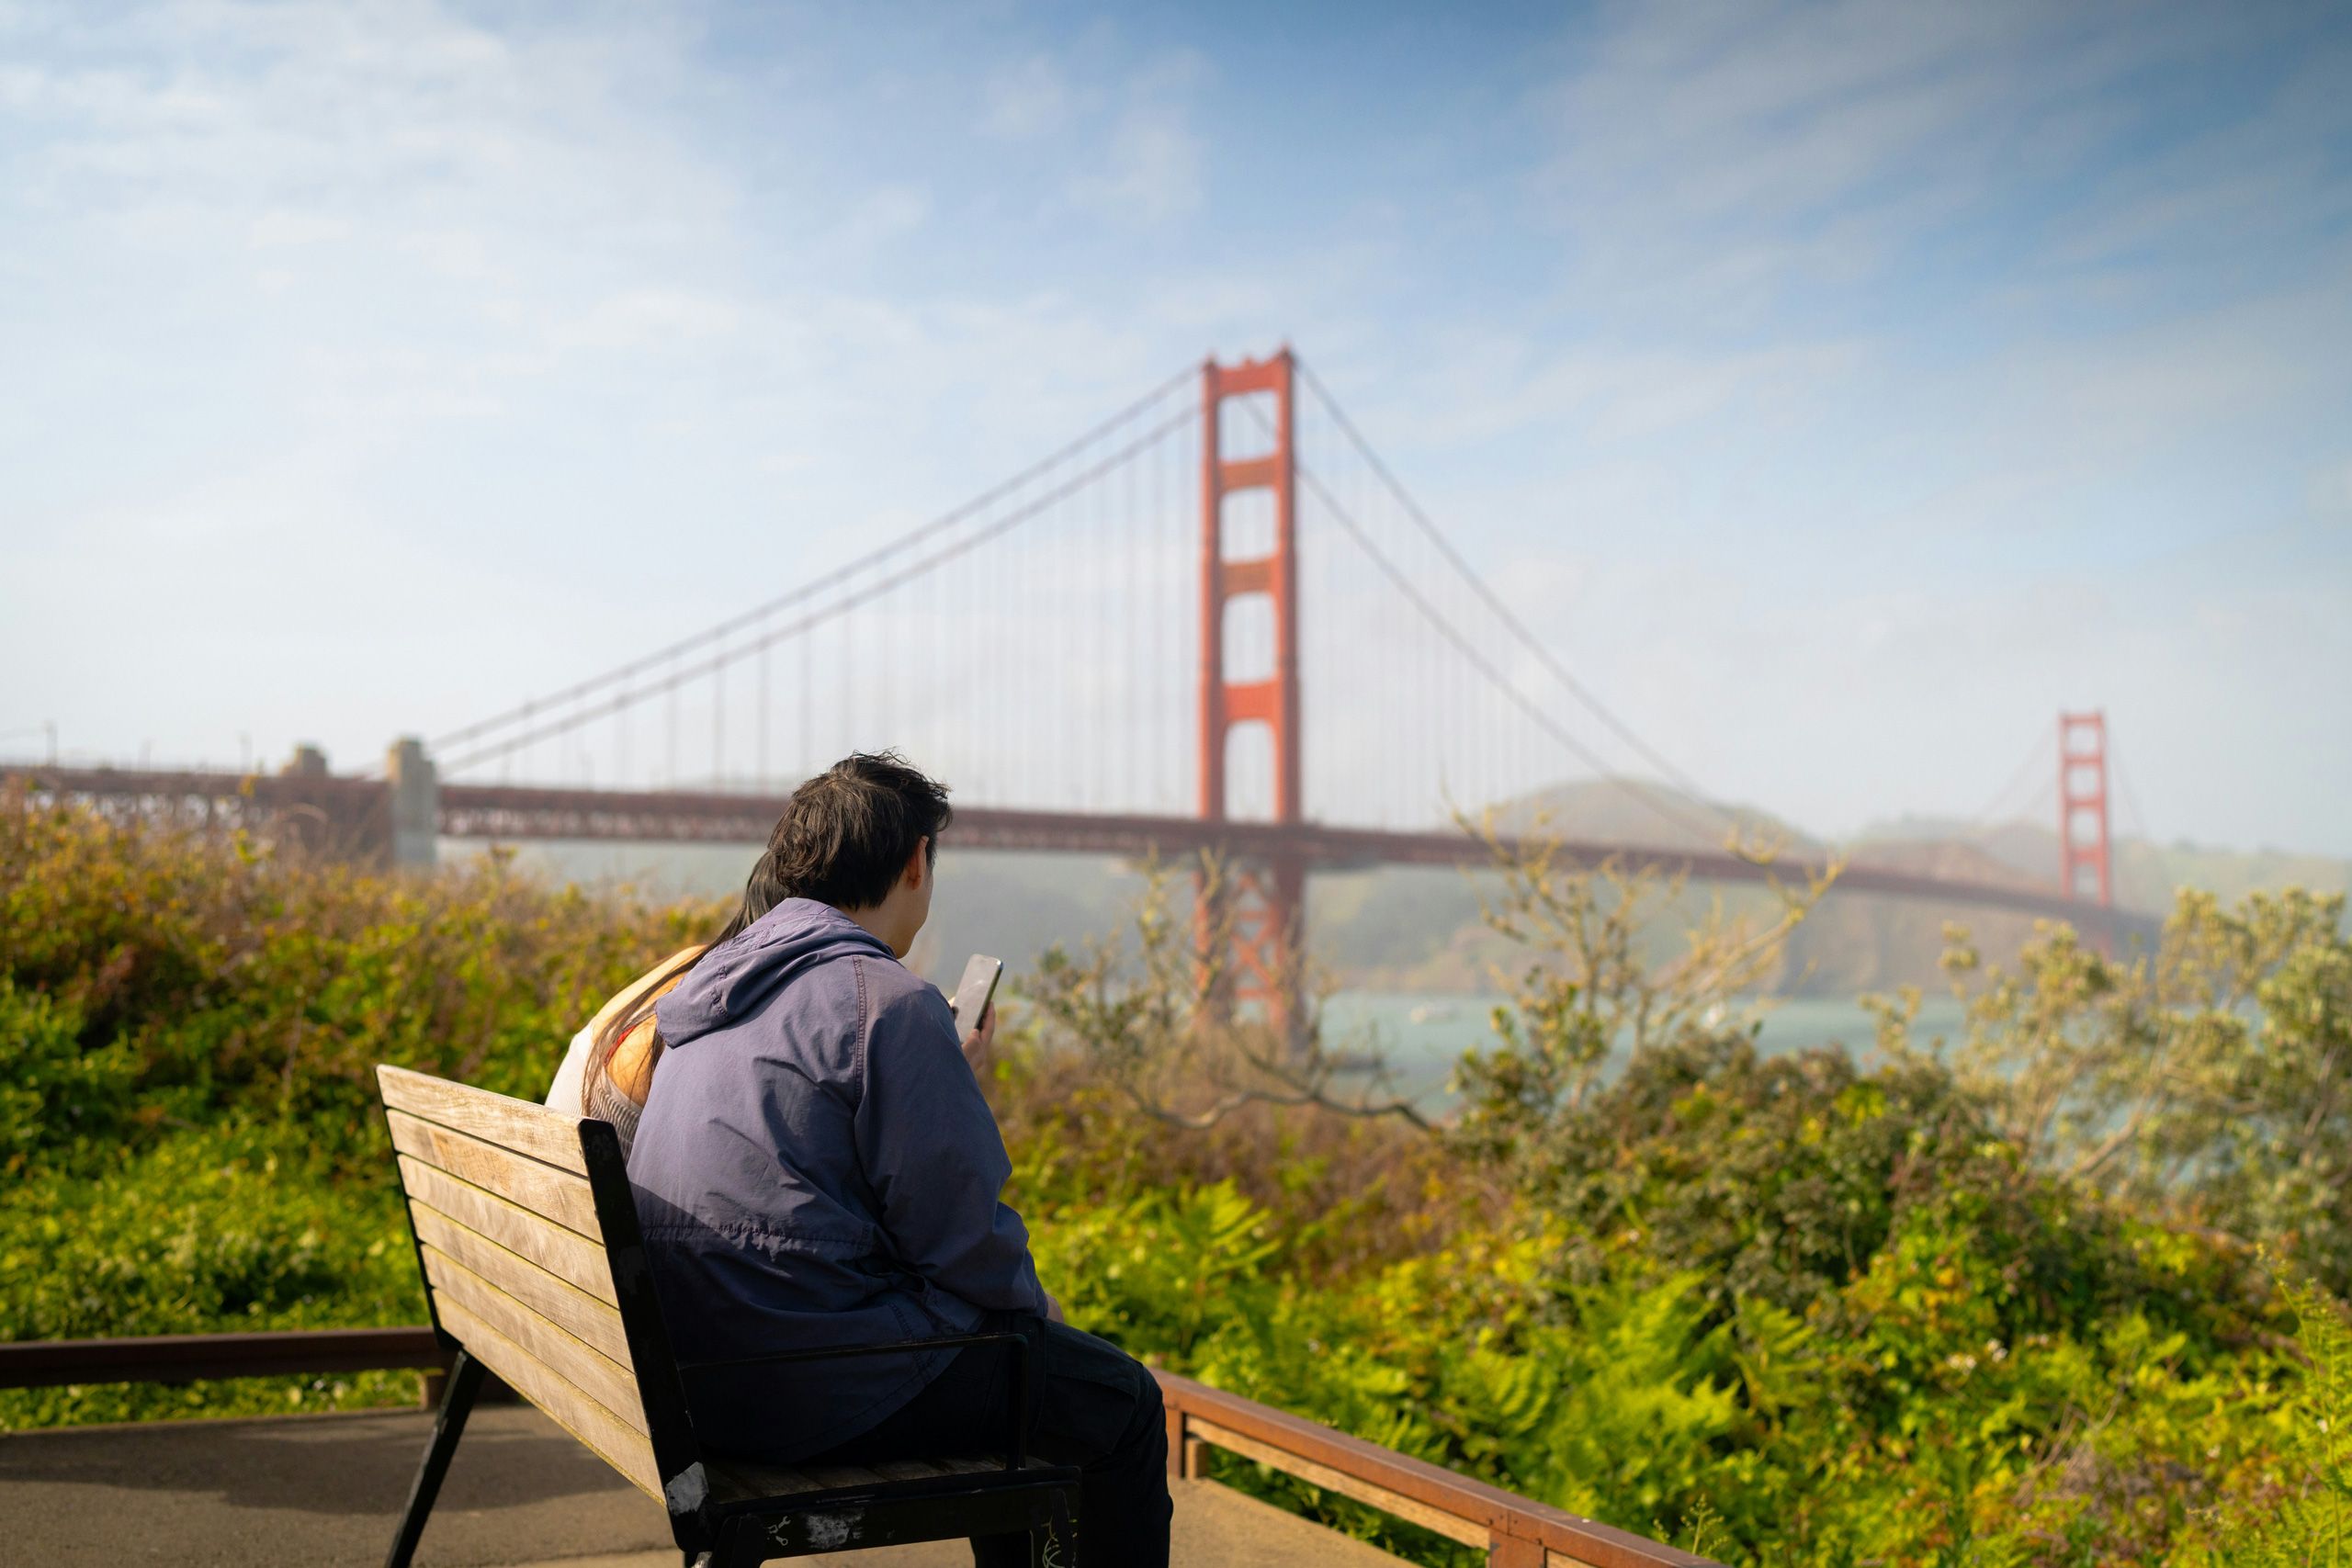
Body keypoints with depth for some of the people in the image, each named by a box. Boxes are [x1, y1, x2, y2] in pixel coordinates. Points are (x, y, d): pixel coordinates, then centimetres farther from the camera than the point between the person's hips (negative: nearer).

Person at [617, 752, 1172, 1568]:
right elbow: (965, 1236, -16)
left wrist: (944, 1068, 29)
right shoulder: (887, 999, -16)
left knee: (1017, 1350, 28)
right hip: (822, 1386, -9)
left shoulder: (716, 985, 12)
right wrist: (1032, 1305, 4)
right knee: (1122, 1402, 6)